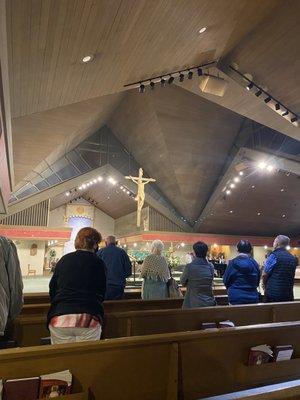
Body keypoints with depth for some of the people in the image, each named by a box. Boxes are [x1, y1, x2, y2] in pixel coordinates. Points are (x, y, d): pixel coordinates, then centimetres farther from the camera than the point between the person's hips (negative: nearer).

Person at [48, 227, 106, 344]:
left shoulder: (63, 260, 6)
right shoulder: (98, 263, 0)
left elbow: (52, 288, 14)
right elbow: (101, 293, 7)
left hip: (59, 318, 3)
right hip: (89, 320, -2)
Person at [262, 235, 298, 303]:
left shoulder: (274, 255, -11)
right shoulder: (294, 258, 8)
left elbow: (264, 274, -10)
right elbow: (291, 276, 14)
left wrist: (264, 284, 9)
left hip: (273, 293, -6)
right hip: (288, 295, 6)